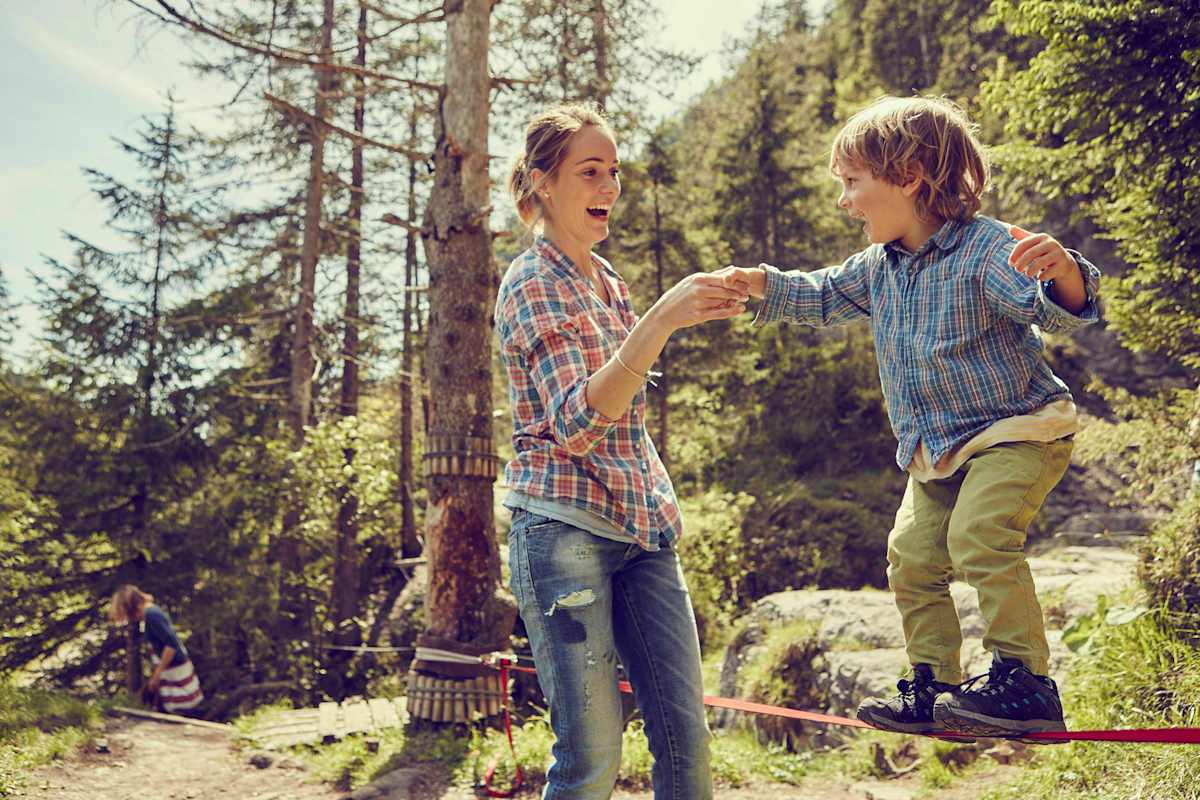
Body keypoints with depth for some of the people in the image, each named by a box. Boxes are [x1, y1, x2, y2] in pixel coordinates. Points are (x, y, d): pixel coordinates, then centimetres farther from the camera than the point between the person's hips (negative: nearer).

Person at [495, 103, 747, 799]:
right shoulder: (533, 284, -8)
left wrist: (664, 504, 16)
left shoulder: (606, 279, 15)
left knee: (687, 737, 6)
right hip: (566, 528, -7)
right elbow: (575, 423, -22)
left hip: (643, 530, 7)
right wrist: (660, 321, -31)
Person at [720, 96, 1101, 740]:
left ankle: (1024, 677, -16)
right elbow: (822, 298, 19)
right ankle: (933, 690, 20)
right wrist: (760, 283, 5)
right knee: (911, 557, 7)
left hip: (1020, 428, -8)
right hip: (937, 451, 8)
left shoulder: (987, 248, -20)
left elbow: (1055, 311, -32)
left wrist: (1062, 270, -54)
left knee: (978, 534, -28)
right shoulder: (879, 267, 5)